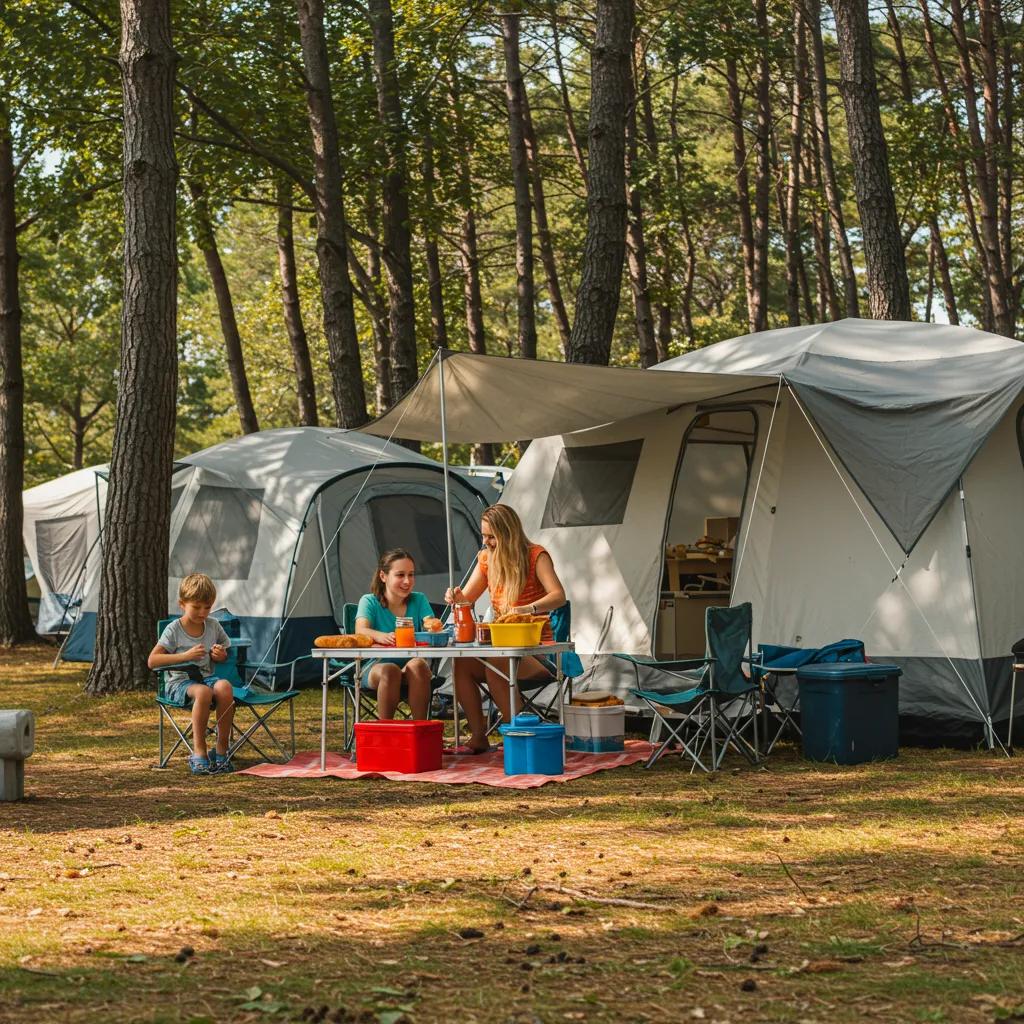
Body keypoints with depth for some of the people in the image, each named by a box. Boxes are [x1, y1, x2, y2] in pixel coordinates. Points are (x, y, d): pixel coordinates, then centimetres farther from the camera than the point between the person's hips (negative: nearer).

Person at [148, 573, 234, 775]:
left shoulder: (213, 626, 10)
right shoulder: (174, 629, -4)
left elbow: (225, 656, 24)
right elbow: (152, 660, -11)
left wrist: (221, 656, -2)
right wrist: (185, 656, -19)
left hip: (206, 677, 4)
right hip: (179, 682, -4)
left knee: (224, 686, -33)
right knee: (203, 692, -39)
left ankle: (221, 750, -26)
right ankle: (199, 752, -30)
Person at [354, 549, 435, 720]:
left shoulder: (419, 600, 7)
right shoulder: (369, 601, -3)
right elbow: (360, 630, -22)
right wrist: (382, 636, -47)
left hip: (409, 663, 2)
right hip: (377, 666, -2)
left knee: (418, 665, -33)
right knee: (389, 671, -37)